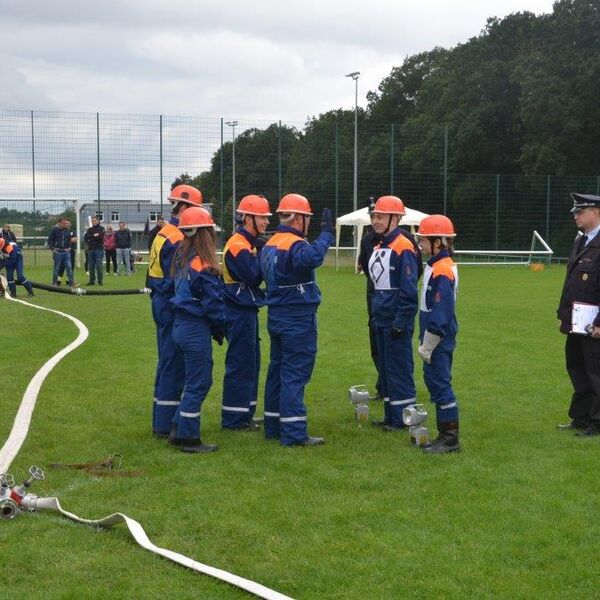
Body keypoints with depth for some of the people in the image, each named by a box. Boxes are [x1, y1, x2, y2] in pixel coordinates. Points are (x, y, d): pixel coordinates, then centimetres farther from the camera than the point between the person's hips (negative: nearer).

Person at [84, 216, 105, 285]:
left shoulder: (101, 229, 4)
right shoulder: (90, 229, 16)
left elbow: (100, 236, -13)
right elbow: (86, 237, 3)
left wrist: (91, 237, -6)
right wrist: (94, 236, -8)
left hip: (99, 249, -5)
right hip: (90, 249, 5)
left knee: (99, 265, -6)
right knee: (91, 266, 5)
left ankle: (100, 281, -1)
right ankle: (92, 281, 11)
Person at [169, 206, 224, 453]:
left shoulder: (181, 257, 6)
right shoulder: (203, 265, -19)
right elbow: (213, 302, -14)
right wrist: (219, 329, -1)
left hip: (181, 325, 9)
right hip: (196, 330, -9)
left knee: (196, 381, 19)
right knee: (198, 384, 1)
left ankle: (179, 431, 24)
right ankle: (188, 439, 7)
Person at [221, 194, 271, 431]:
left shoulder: (249, 243, 15)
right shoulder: (238, 245, -16)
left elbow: (255, 275, 11)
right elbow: (253, 276, -22)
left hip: (246, 310, 10)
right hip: (239, 312, -10)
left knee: (251, 361, 15)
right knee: (241, 363, -5)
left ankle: (244, 413, 24)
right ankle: (233, 418, 2)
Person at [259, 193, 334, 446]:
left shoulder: (269, 245, 11)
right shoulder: (295, 244, -18)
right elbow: (312, 257, -40)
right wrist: (326, 234, -31)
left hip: (276, 316, 9)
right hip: (297, 319, -9)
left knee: (277, 369, 15)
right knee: (295, 374, -7)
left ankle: (273, 426, 22)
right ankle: (294, 433, -7)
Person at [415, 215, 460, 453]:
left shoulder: (441, 272, -19)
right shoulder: (437, 266, 12)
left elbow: (440, 314, -22)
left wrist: (428, 346, -19)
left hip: (439, 343, -10)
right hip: (437, 341, 10)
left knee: (440, 385, -5)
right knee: (434, 381, 14)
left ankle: (450, 439, 2)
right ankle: (445, 435, 22)